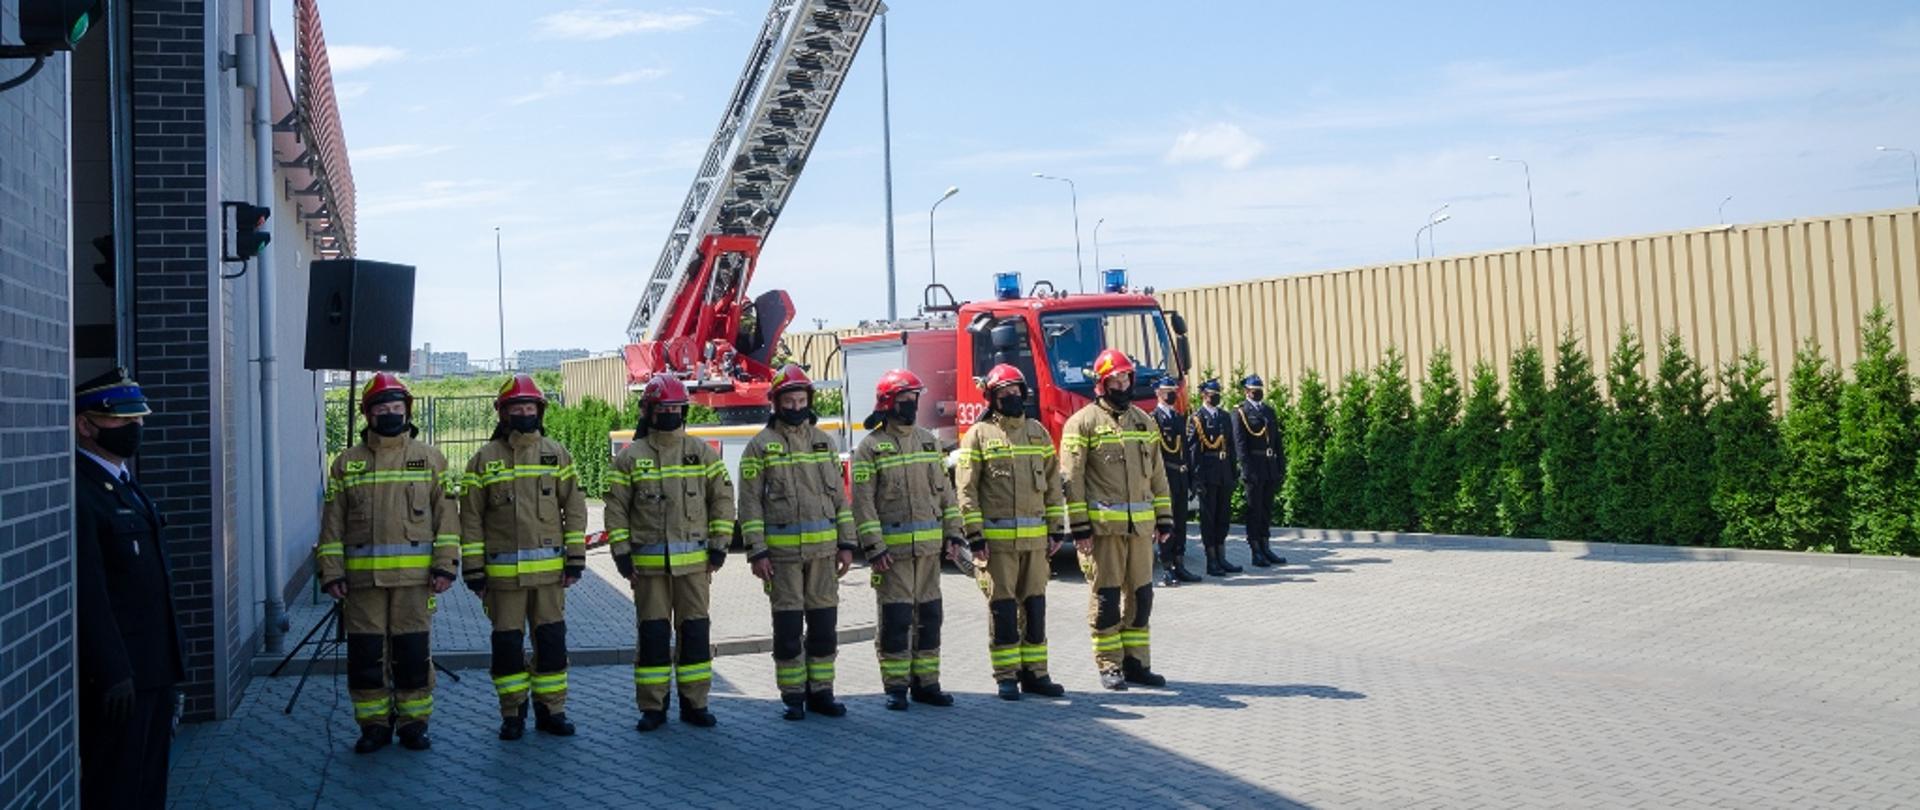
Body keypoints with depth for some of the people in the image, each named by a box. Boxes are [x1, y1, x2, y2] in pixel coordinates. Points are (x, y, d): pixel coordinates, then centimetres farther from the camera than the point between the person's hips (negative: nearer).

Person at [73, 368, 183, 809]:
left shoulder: (124, 481, 14)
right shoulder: (78, 490, -17)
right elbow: (86, 593, -23)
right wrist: (113, 672, -23)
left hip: (153, 666, 9)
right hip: (118, 674, -9)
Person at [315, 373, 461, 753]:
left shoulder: (430, 458, 7)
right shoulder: (347, 463, 10)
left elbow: (447, 515, 4)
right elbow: (332, 522, 10)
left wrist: (445, 564, -5)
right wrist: (331, 571, 1)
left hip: (414, 575, -1)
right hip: (362, 577, 1)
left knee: (413, 651, 2)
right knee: (365, 652, 4)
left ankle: (414, 722, 14)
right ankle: (373, 725, 16)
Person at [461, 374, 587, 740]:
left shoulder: (557, 454, 7)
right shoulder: (485, 458, 4)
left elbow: (574, 507, 6)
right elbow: (470, 517, 4)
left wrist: (576, 558, 0)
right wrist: (474, 569, -1)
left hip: (550, 569, 1)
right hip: (503, 570, -1)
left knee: (551, 640, 5)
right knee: (507, 643, 4)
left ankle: (551, 709, 16)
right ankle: (512, 713, 17)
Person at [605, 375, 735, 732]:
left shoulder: (702, 452, 7)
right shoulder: (629, 457, 3)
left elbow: (722, 499, 7)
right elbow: (616, 507, 3)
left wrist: (719, 546, 1)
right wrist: (621, 553, -4)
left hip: (694, 562, 1)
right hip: (648, 563, -1)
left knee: (695, 632, 4)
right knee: (653, 634, 3)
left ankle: (694, 703, 14)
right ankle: (652, 707, 12)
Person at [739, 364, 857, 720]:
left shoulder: (824, 441, 11)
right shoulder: (761, 445, 0)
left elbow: (839, 495, 12)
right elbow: (750, 503, -3)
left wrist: (847, 544, 7)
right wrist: (757, 552, -9)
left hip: (824, 548, 3)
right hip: (782, 551, -3)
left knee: (823, 624, 6)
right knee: (788, 626, 1)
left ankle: (820, 692, 16)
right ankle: (793, 697, 11)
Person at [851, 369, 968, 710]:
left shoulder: (929, 440, 13)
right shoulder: (870, 446, -4)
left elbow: (944, 491, 14)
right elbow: (863, 502, -8)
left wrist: (953, 534, 7)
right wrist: (873, 547, -14)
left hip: (929, 547, 5)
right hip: (892, 549, -5)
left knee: (929, 615, 8)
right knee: (896, 618, -2)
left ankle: (925, 682, 18)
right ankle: (896, 686, 7)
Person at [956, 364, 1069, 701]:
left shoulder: (1038, 432, 13)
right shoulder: (979, 434, -1)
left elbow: (1053, 484, 14)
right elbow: (966, 489, -4)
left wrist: (1057, 528, 8)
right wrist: (975, 535, -11)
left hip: (1035, 538, 4)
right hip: (997, 538, -4)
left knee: (1034, 605, 8)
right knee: (1002, 607, 0)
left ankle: (1035, 673, 17)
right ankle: (1007, 676, 8)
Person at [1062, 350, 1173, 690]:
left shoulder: (1143, 421, 15)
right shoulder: (1083, 422, -3)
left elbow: (1157, 474, 17)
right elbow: (1071, 478, -7)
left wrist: (1164, 518, 12)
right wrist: (1079, 526, -12)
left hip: (1140, 525, 5)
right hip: (1102, 525, -5)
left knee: (1140, 595, 8)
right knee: (1105, 597, 0)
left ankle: (1135, 662, 18)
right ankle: (1110, 666, 9)